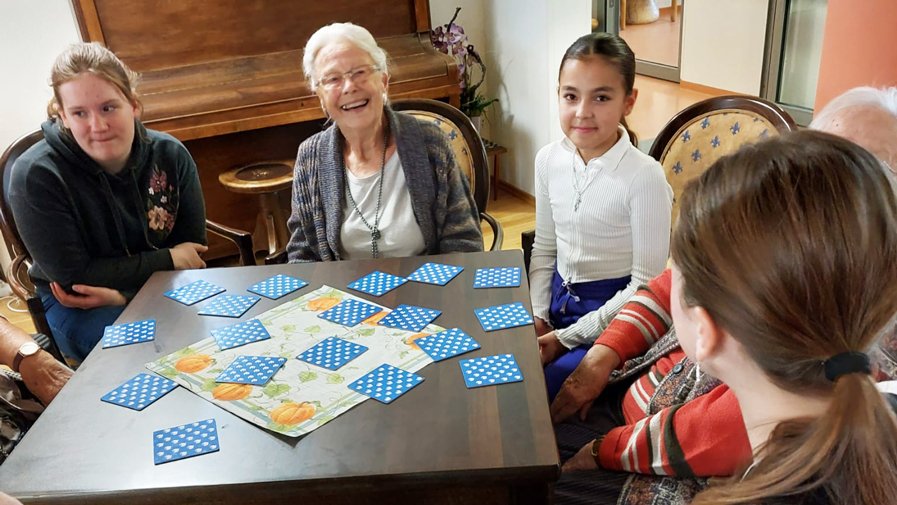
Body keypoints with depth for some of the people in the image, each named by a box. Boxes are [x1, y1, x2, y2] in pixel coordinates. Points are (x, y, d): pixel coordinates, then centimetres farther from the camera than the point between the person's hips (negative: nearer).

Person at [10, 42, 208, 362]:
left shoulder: (171, 155, -9)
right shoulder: (36, 176, -20)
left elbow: (192, 250, -4)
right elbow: (71, 277, -17)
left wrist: (123, 293, -20)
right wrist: (168, 260, -15)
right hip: (74, 303, -3)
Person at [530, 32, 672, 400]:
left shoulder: (644, 176, -20)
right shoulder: (548, 160, -3)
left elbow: (646, 283, -16)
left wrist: (568, 337, -16)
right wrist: (535, 315, -1)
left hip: (613, 314, -5)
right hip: (558, 300, 6)